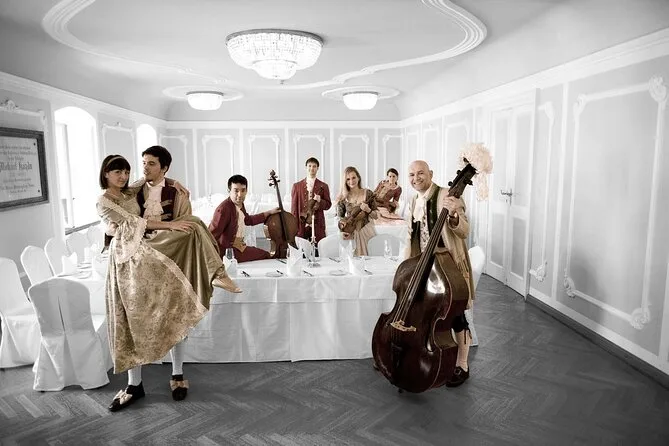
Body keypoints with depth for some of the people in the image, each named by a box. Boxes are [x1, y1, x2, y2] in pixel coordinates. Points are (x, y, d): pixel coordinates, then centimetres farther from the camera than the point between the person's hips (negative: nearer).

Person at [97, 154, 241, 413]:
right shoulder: (103, 202, -2)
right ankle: (134, 385, 12)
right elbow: (132, 221, -12)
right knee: (131, 321, 0)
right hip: (126, 258, -5)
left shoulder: (131, 193, 16)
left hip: (146, 250, 5)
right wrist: (169, 225, -19)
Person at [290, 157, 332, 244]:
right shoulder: (297, 186, 8)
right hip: (301, 225, 0)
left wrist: (320, 201, -12)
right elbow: (294, 207, 6)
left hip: (318, 225, 0)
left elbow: (328, 205, 9)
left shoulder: (323, 186, 8)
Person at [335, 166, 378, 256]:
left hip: (366, 232, 0)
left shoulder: (368, 193, -1)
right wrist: (342, 230, -9)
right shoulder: (343, 198, -1)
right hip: (350, 233, 0)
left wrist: (368, 210, -15)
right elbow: (339, 218, 7)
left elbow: (376, 216, 3)